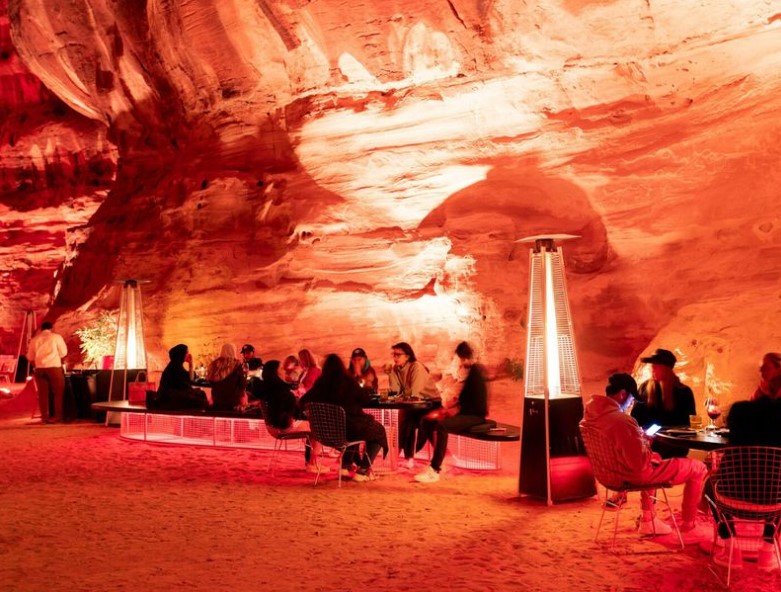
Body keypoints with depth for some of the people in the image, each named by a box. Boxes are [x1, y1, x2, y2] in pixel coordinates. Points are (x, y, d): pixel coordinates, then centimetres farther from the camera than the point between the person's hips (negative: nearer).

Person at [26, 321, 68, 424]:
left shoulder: (34, 339, 12)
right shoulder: (56, 337, 2)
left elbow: (30, 357, 14)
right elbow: (63, 352, 1)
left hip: (39, 368, 3)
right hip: (54, 367, -3)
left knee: (43, 393, 7)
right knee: (58, 392, 5)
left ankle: (45, 417, 6)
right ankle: (58, 416, 1)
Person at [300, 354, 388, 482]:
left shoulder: (320, 383, -1)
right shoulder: (348, 381, -9)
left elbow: (303, 402, 6)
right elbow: (365, 399, -1)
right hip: (351, 427, -5)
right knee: (379, 430, 21)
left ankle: (346, 465, 35)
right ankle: (363, 470, 11)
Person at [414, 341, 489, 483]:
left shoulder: (476, 372, -15)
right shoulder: (471, 370, 14)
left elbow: (475, 404, -21)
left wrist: (454, 411, -17)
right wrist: (449, 408, 4)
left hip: (475, 415, -10)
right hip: (466, 412, 10)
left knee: (442, 425, -33)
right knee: (428, 420, 2)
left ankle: (434, 471, -34)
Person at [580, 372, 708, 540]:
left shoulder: (591, 413, -4)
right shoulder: (621, 420, -32)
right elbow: (640, 463, -28)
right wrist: (646, 444, -9)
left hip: (612, 471, 9)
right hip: (635, 474, -9)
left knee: (652, 461, 40)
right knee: (699, 468, 5)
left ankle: (648, 520, 38)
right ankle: (688, 528, 14)